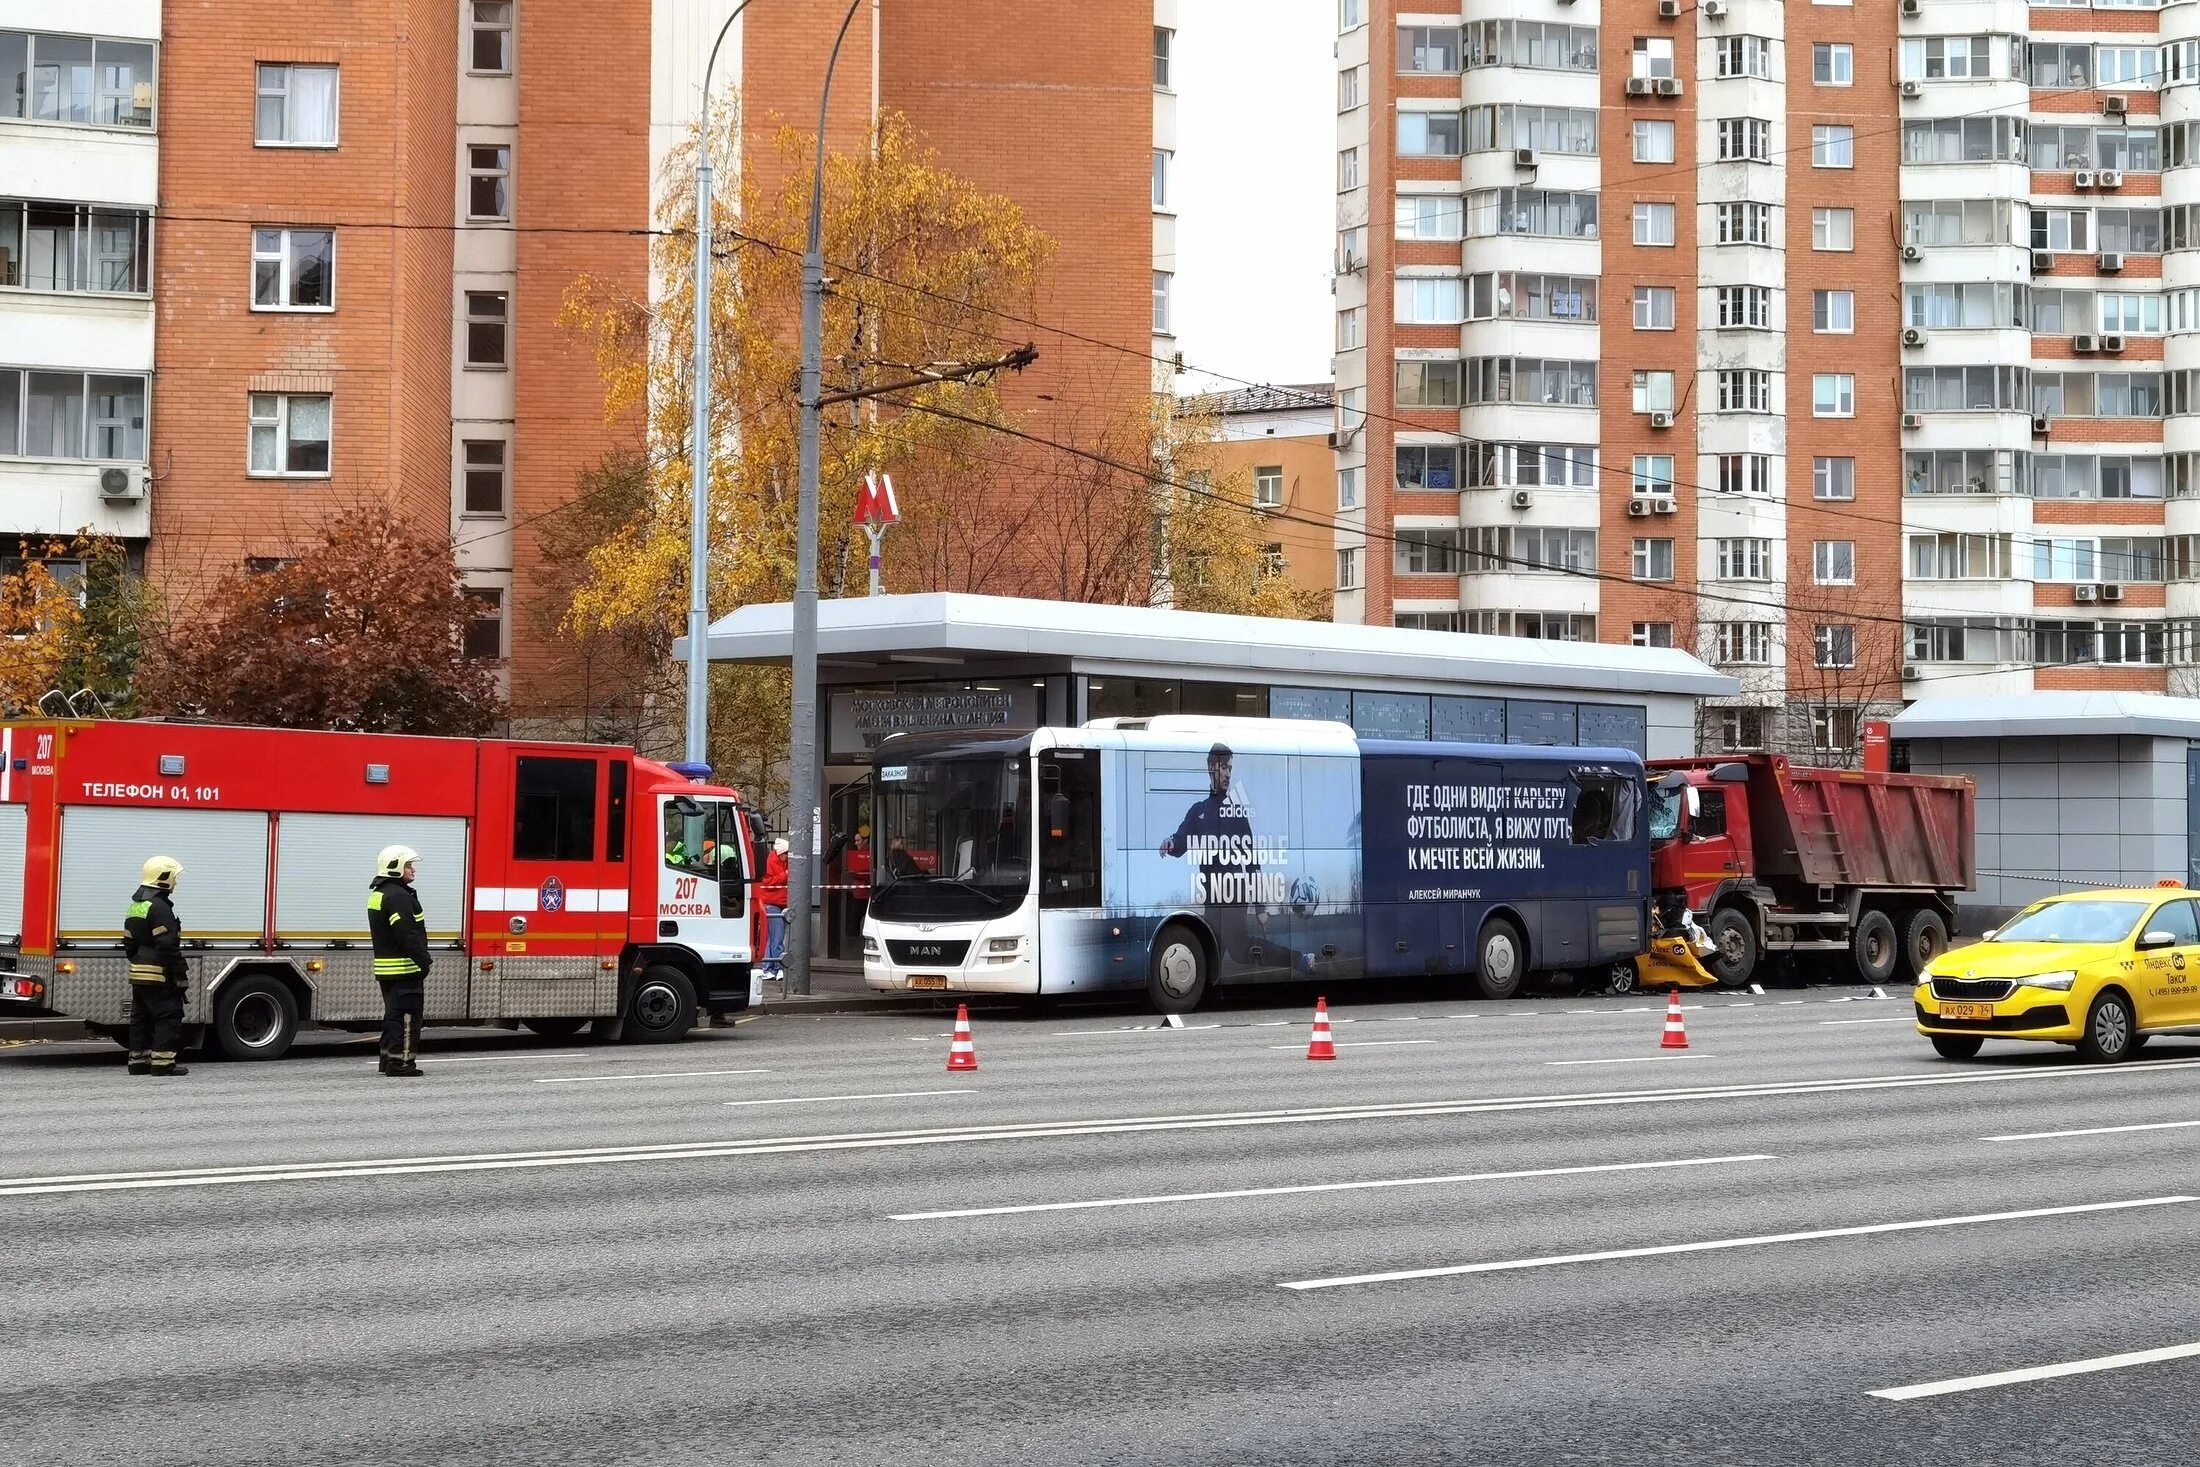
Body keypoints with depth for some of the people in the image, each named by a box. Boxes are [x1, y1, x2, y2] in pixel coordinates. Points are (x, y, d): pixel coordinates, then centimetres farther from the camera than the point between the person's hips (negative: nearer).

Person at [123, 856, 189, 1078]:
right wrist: (181, 976, -18)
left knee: (141, 1018, 14)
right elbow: (168, 946, -20)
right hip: (159, 976, -10)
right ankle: (162, 1062, -11)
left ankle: (139, 1060, 17)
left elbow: (129, 943, 22)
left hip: (138, 975, 10)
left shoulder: (135, 906, 16)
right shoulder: (159, 908, -15)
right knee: (169, 1017, -7)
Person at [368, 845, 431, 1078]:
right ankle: (400, 1062, -8)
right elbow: (407, 934, -24)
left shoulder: (378, 894, 17)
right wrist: (423, 960, -21)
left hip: (386, 968, 11)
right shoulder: (397, 896, -17)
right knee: (406, 1015, -7)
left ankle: (389, 1059, 21)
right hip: (405, 969, -11)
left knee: (394, 1014, 16)